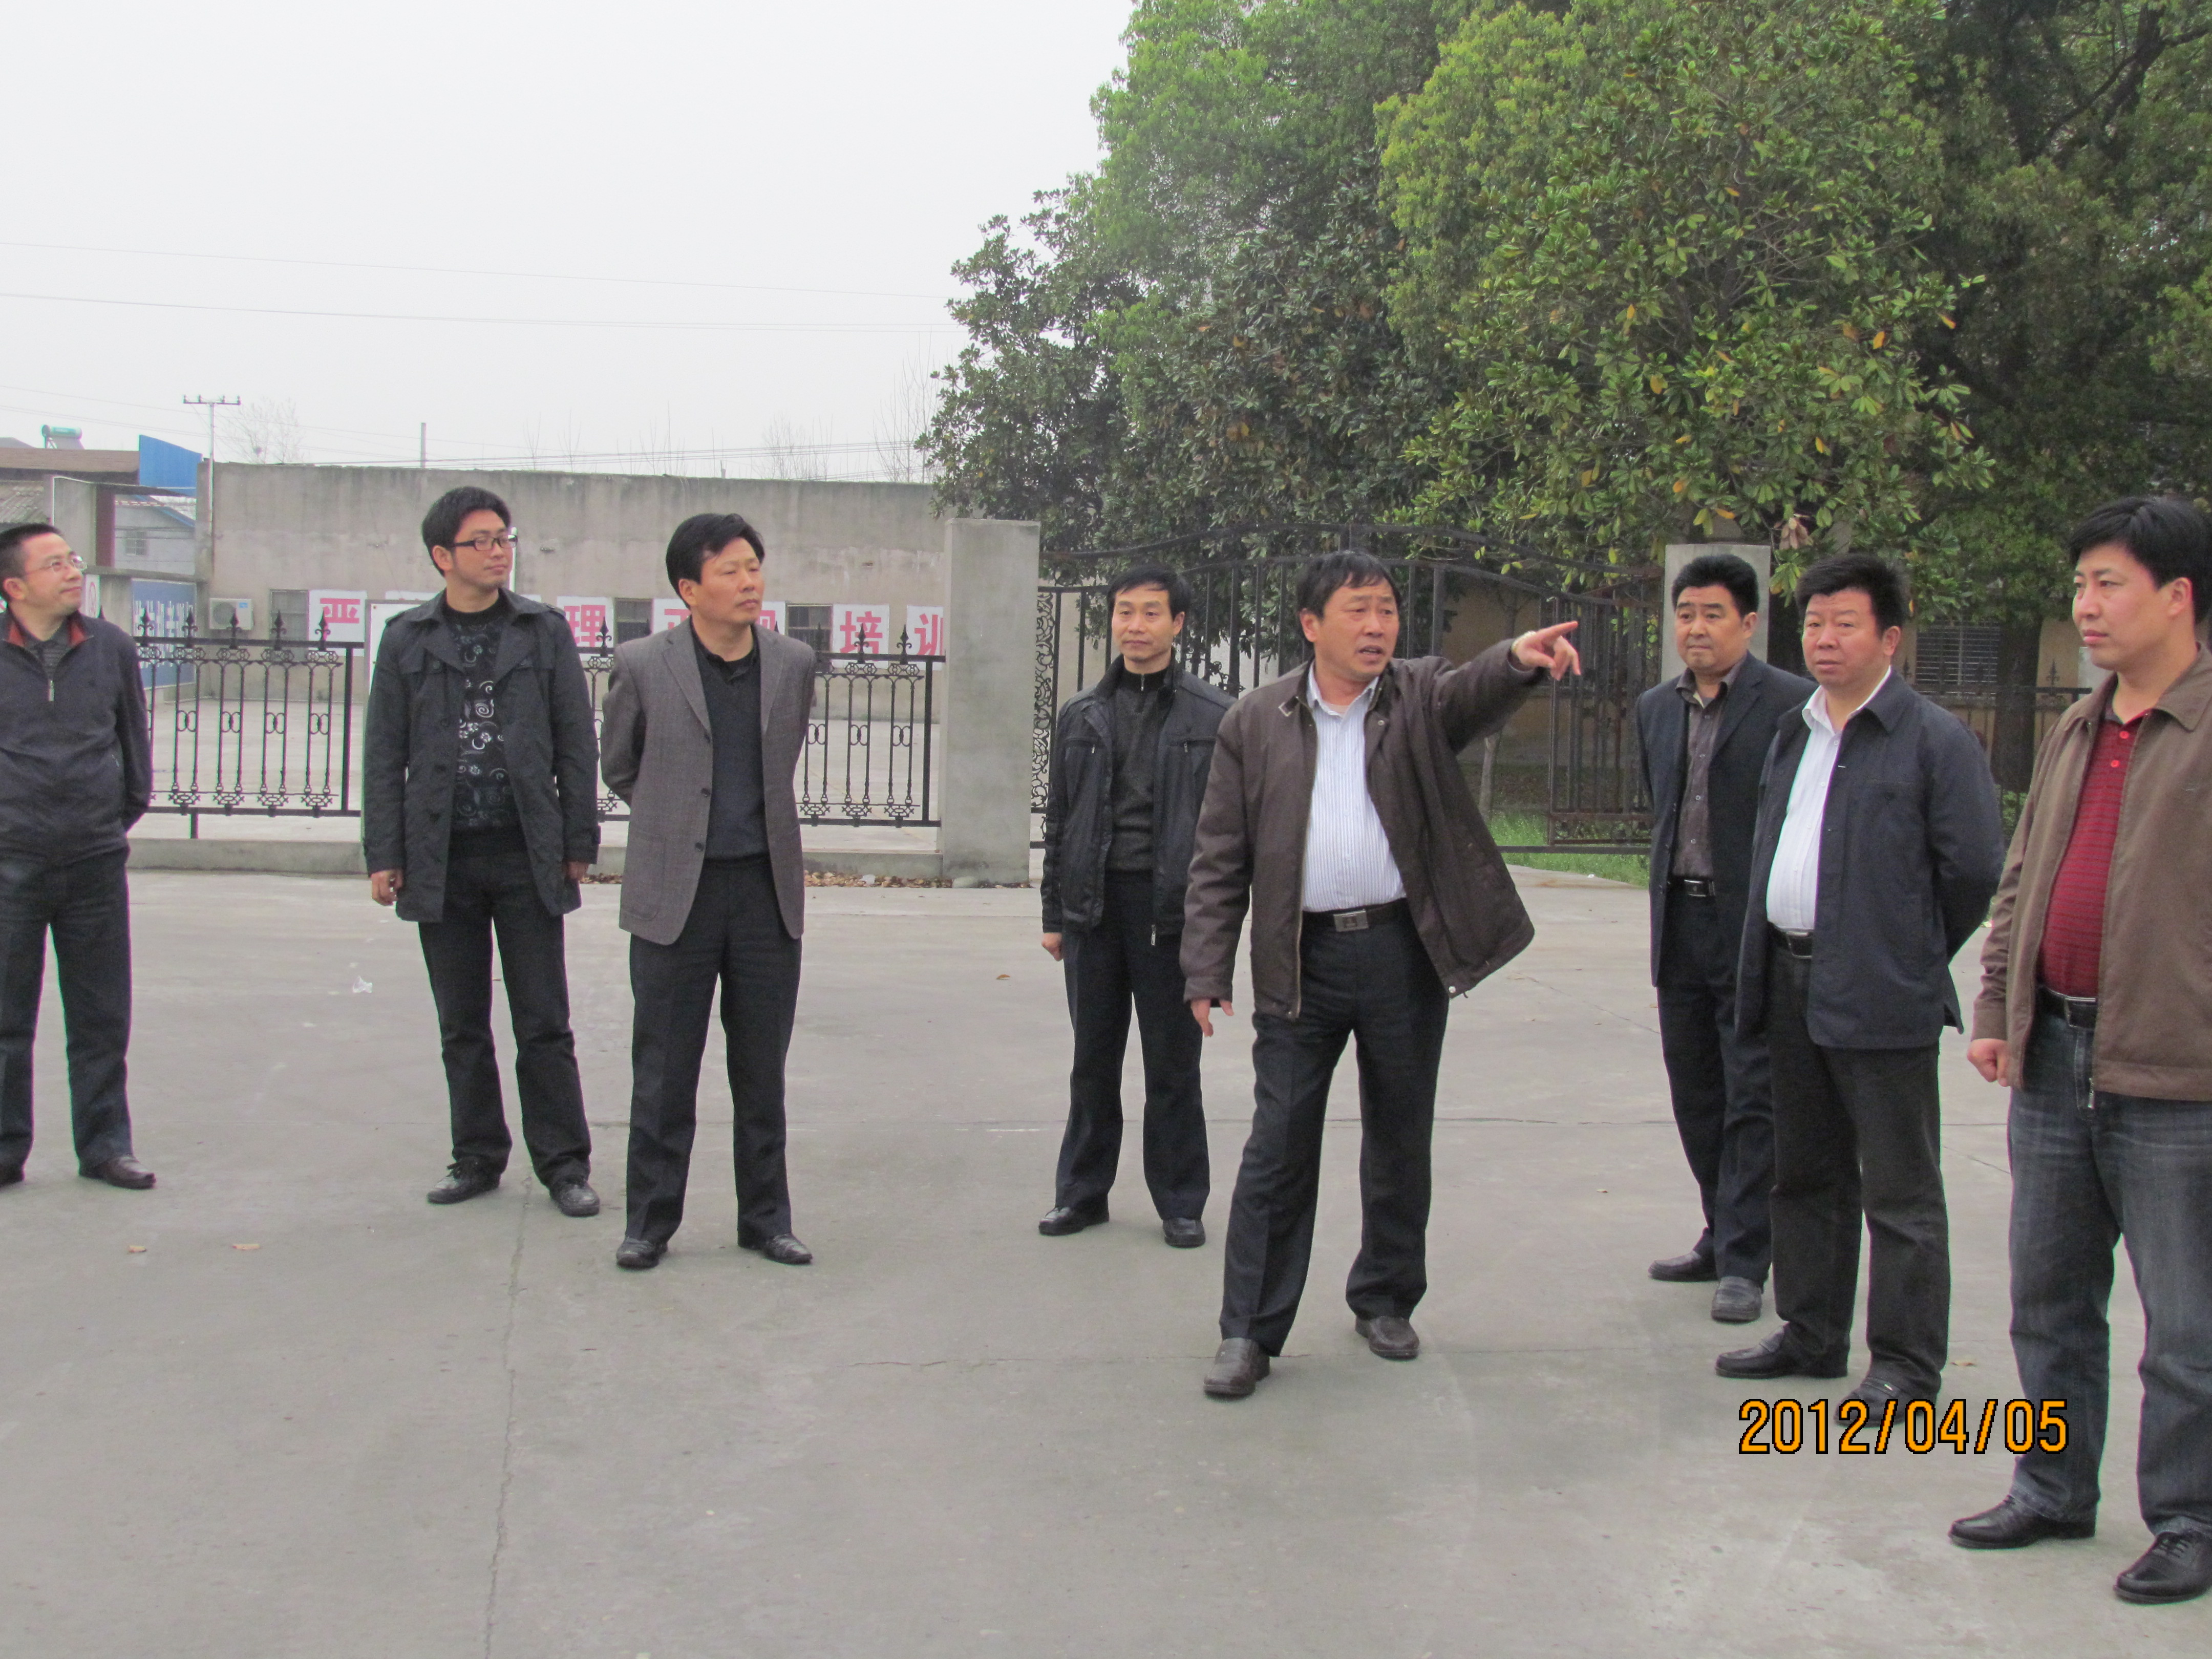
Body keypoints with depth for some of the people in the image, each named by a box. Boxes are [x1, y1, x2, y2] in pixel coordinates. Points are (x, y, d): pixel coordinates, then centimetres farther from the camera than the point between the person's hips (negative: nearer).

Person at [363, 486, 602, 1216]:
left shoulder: (545, 631, 4)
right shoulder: (407, 639, 5)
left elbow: (575, 744, 5)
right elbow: (384, 754, 6)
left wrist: (579, 843, 1)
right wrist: (383, 855, 1)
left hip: (527, 854, -1)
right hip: (442, 859, 1)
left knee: (544, 1025, 1)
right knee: (462, 1027, 10)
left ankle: (564, 1163, 9)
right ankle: (478, 1157, 21)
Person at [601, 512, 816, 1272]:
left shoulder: (794, 665, 3)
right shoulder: (643, 666, -4)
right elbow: (620, 769, 11)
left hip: (767, 889, 2)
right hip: (674, 893, -2)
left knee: (763, 1071, 9)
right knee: (664, 1072, 5)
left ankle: (765, 1217, 21)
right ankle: (650, 1221, 17)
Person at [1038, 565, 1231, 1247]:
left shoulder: (1213, 715, 1)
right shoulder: (1081, 716, 10)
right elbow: (1059, 820, 13)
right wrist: (1055, 914, 9)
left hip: (1171, 906, -3)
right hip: (1094, 905, 3)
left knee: (1173, 1064, 5)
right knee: (1094, 1061, 11)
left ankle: (1180, 1203, 17)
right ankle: (1082, 1191, 23)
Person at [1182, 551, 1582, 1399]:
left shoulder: (1422, 696, 4)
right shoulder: (1256, 721, 4)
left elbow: (1476, 693, -21)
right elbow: (1220, 857, 3)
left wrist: (1520, 658, -44)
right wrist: (1206, 970, -3)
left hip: (1404, 950, 1)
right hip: (1300, 961, -1)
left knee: (1400, 1141, 12)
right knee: (1277, 1148, 0)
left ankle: (1385, 1300, 30)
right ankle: (1250, 1330, 8)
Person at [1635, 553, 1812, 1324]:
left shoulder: (1792, 704, -8)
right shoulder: (1656, 709, 12)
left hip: (1755, 928, -6)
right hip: (1681, 924, 7)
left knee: (1752, 1100, -2)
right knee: (1697, 1094, 14)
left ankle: (1744, 1261, 5)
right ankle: (1722, 1237, 27)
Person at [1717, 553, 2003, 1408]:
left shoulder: (1935, 739, -9)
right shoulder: (1792, 736, 14)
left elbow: (1976, 869, -10)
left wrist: (1916, 952, -1)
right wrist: (1765, 966, 14)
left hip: (1880, 995, -8)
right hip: (1792, 985, 8)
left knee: (1899, 1189, 1)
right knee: (1807, 1174, 17)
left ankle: (1907, 1362, 9)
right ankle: (1811, 1334, 29)